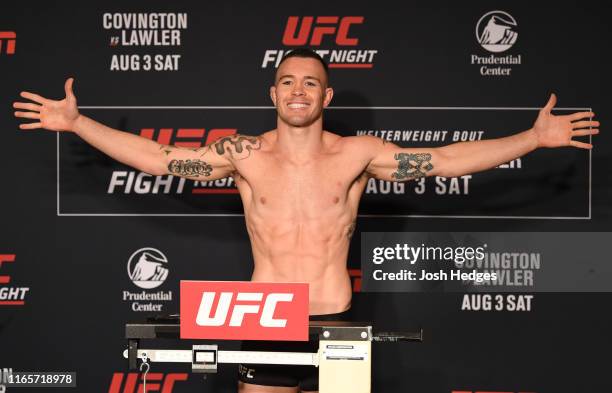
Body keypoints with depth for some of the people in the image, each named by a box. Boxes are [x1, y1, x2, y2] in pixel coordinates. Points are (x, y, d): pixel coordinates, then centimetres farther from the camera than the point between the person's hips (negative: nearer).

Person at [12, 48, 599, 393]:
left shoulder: (357, 154, -1)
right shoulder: (245, 154, 1)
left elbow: (445, 159, -3)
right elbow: (157, 157, 1)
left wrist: (536, 137, -9)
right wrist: (75, 123, -4)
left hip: (333, 324, 0)